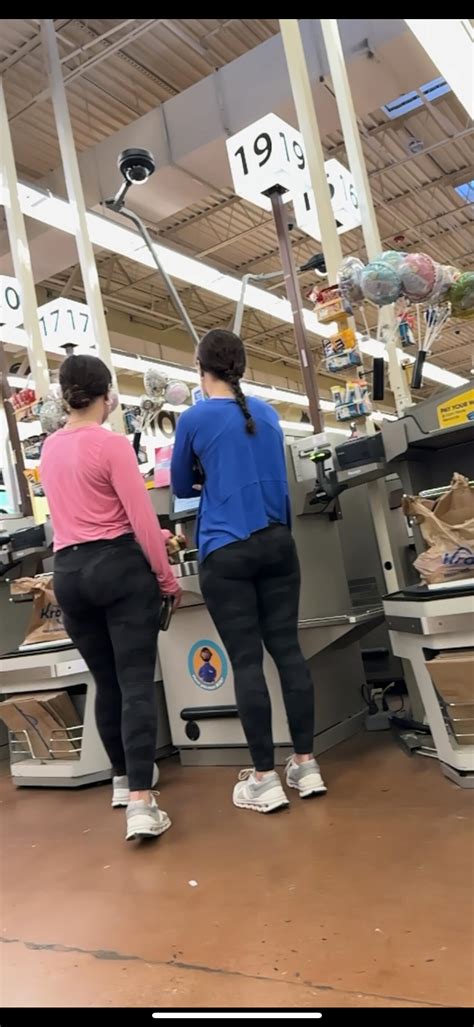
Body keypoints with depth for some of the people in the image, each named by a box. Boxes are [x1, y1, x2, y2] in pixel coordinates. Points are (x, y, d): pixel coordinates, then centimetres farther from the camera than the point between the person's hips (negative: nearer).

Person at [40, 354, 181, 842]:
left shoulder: (49, 448, 11)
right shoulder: (112, 444, -10)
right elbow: (142, 519, -12)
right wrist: (166, 576, -1)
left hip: (68, 572, 6)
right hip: (119, 565, -6)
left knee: (105, 682, 17)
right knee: (136, 683, -4)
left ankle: (124, 778, 33)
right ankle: (140, 802, -9)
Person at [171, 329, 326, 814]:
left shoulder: (194, 418, -3)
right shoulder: (267, 413, 12)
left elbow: (181, 487, 10)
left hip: (226, 552, -4)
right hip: (277, 543, 5)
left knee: (246, 661, -1)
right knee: (287, 649, 7)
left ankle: (265, 778, 6)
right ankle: (306, 764, 14)